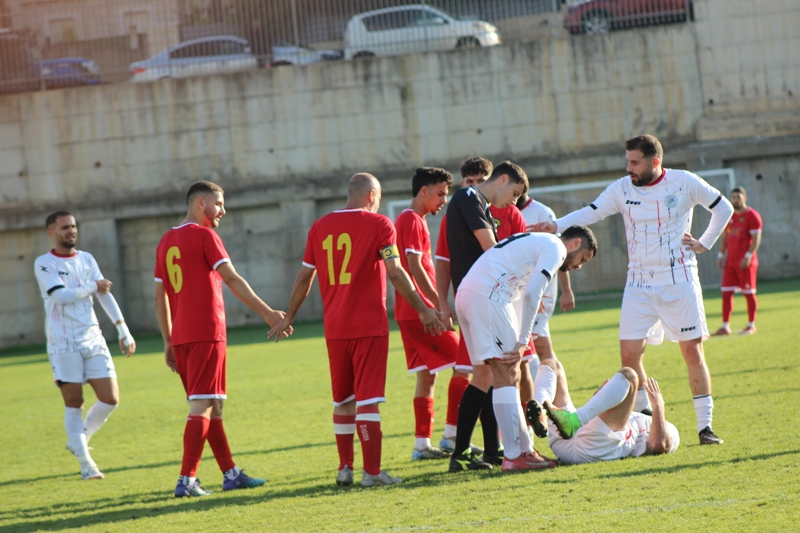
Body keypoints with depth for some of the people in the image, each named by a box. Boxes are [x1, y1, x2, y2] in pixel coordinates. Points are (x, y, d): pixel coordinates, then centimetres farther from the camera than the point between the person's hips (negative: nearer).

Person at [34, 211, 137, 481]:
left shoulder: (86, 259, 12)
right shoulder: (44, 264, -4)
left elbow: (105, 295, 12)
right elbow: (61, 296, -17)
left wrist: (124, 332, 8)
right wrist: (92, 287, -7)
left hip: (93, 339, 5)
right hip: (63, 344, -5)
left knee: (111, 399, -2)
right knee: (74, 403, -2)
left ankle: (78, 441, 19)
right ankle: (85, 463, 3)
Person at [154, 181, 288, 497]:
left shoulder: (166, 241, 16)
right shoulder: (204, 235, -6)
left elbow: (160, 296, 17)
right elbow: (231, 279, -13)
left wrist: (168, 342, 21)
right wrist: (267, 313, -12)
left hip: (181, 337, 8)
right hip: (207, 334, -8)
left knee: (212, 405, 14)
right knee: (202, 406, -7)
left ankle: (231, 474, 18)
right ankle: (187, 480, -12)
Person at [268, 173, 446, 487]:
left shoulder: (320, 228, 9)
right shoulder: (378, 225, -5)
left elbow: (304, 277, 14)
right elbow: (395, 273, -11)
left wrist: (288, 317, 25)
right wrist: (423, 310, -5)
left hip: (335, 328, 5)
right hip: (369, 326, -5)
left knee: (343, 399, 14)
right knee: (368, 399, -5)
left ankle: (345, 469, 17)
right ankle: (371, 472, -7)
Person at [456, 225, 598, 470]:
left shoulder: (535, 242, 31)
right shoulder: (556, 247, 1)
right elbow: (531, 293, -12)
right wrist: (522, 343, -10)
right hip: (487, 296, -10)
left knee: (508, 375, 13)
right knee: (506, 376, -8)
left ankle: (525, 448, 16)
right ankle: (514, 457, -8)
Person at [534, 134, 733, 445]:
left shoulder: (685, 183, -5)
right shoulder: (622, 189, 0)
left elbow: (723, 209, 7)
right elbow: (591, 213, -4)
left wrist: (704, 244, 1)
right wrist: (557, 225, -20)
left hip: (679, 283, -2)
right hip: (639, 286, 3)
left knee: (693, 352, -2)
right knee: (629, 353, -7)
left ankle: (705, 425, 5)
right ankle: (644, 415, 9)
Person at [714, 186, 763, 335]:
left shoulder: (752, 215, -5)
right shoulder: (729, 216, 15)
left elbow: (756, 238, -10)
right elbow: (724, 236, 20)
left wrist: (748, 256, -18)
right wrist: (721, 254, 10)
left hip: (746, 262, -6)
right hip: (730, 261, 6)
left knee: (749, 293, -1)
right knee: (726, 293, 1)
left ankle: (751, 326, 7)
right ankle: (725, 326, 4)